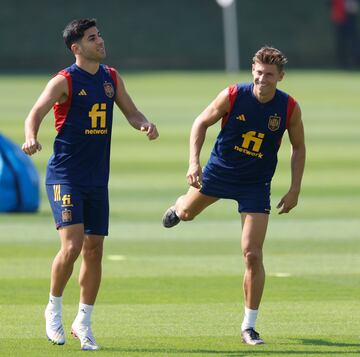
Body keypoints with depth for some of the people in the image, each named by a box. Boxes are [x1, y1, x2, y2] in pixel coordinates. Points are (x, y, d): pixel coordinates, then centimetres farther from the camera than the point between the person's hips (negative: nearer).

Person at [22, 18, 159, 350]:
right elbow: (36, 113, -18)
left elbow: (131, 112, 16)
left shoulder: (111, 77, 10)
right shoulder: (64, 81, -9)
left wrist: (145, 124, -8)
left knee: (94, 249, 6)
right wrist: (31, 137, -40)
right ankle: (54, 309, 2)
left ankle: (83, 322, 17)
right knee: (73, 243, -18)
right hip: (65, 175, -6)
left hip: (97, 178, 6)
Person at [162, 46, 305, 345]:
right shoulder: (233, 95, -19)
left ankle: (249, 326, -1)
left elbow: (298, 147, -1)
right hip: (219, 171, 1)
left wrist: (294, 191, -6)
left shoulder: (290, 108, -16)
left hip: (256, 186, -1)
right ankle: (178, 207, 68)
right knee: (187, 213, 26)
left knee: (253, 254, -10)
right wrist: (194, 162, -17)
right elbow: (202, 122, -5)